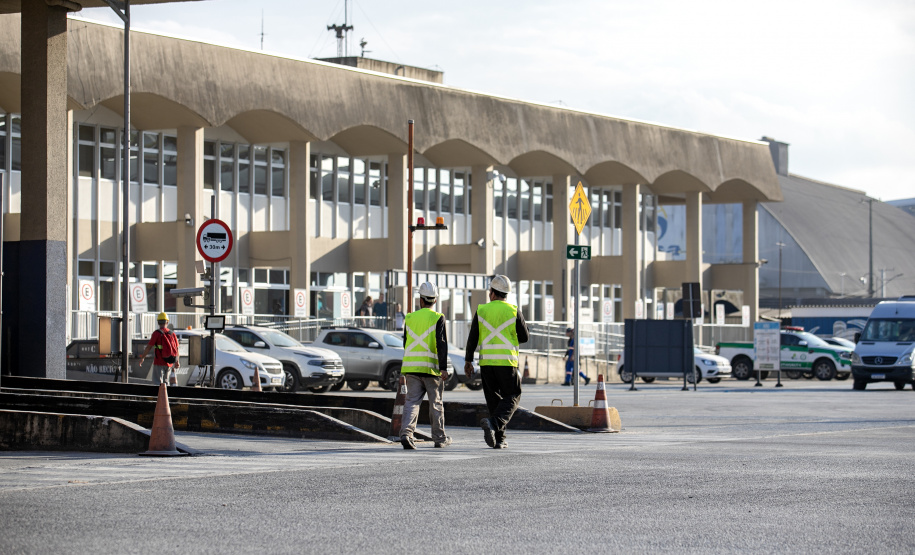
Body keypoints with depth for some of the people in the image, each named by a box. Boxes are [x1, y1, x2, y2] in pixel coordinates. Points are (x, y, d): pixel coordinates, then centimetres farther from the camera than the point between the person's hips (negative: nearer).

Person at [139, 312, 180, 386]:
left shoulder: (157, 333, -11)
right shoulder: (172, 333, 4)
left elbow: (149, 347, -11)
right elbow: (176, 348, 11)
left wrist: (142, 358, 2)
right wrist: (177, 361, 24)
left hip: (159, 362, -5)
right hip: (169, 363, 5)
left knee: (158, 382, -5)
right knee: (165, 381, 18)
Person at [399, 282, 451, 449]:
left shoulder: (410, 318, 10)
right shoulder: (437, 318, -4)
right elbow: (441, 343, -13)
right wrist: (443, 368, -17)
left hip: (411, 366, 3)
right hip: (431, 367, -3)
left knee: (412, 402, -1)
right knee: (436, 403, 9)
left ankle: (406, 432, -21)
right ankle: (439, 438, 18)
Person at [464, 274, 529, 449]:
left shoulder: (481, 310, 3)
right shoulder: (514, 312, -1)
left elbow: (472, 337, 1)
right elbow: (525, 337, 4)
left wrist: (468, 360, 7)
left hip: (486, 361, 3)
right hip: (507, 361, -3)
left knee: (494, 399, 13)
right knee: (512, 397, 4)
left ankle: (499, 439, 10)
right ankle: (494, 423, -23)